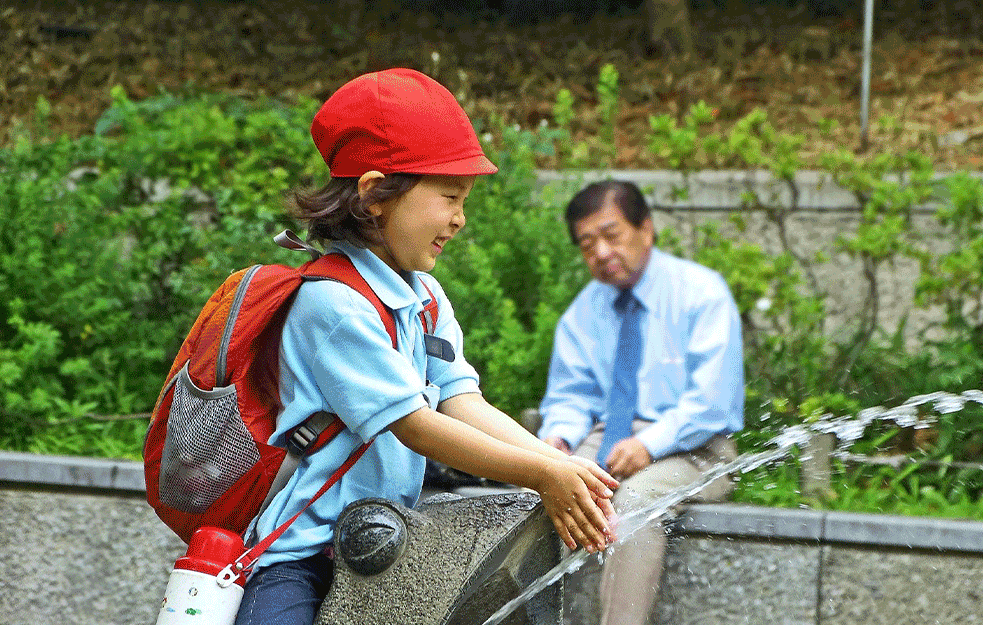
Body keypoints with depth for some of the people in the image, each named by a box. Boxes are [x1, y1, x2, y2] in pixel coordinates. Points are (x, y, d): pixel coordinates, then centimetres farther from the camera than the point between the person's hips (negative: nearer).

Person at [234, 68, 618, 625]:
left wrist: (560, 469, -16)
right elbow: (414, 426, -20)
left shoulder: (425, 296, 11)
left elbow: (464, 403, -1)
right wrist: (542, 474, -21)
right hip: (301, 554, -8)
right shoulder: (334, 302, -17)